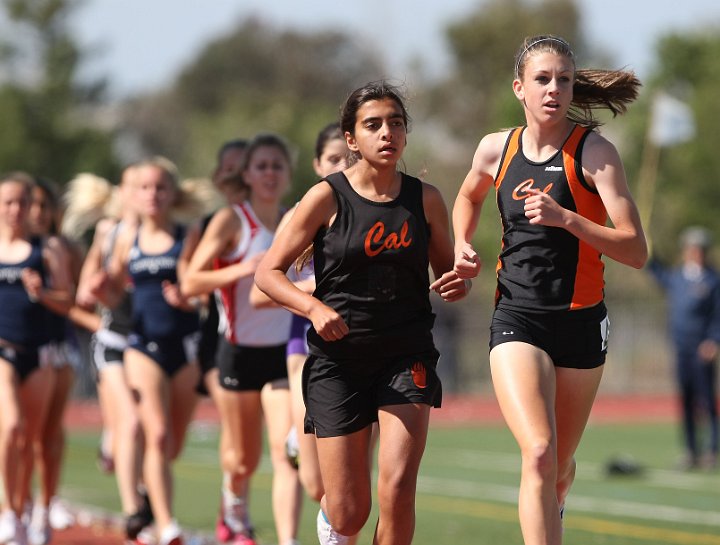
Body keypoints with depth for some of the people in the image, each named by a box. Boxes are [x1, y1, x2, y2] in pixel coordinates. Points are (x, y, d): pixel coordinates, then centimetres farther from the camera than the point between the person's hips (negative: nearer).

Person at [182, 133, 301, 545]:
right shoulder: (232, 221, -7)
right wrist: (243, 269, -27)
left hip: (285, 351, 2)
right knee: (245, 459, 13)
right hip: (241, 352, -2)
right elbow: (190, 283, -14)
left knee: (286, 451, -15)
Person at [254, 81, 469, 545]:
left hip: (407, 356, 1)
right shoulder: (327, 198, -5)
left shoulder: (425, 199, 3)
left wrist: (457, 284, -7)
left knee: (397, 491, -17)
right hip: (338, 359, -1)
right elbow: (268, 272, -3)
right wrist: (315, 307, -20)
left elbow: (447, 267, 17)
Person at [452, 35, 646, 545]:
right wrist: (461, 246, 9)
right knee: (539, 454, -21)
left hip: (581, 324, 0)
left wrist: (565, 218, -27)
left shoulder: (594, 151, -9)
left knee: (560, 465, 15)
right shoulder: (496, 149, 1)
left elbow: (635, 251, -16)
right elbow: (469, 197, 27)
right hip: (517, 321, 0)